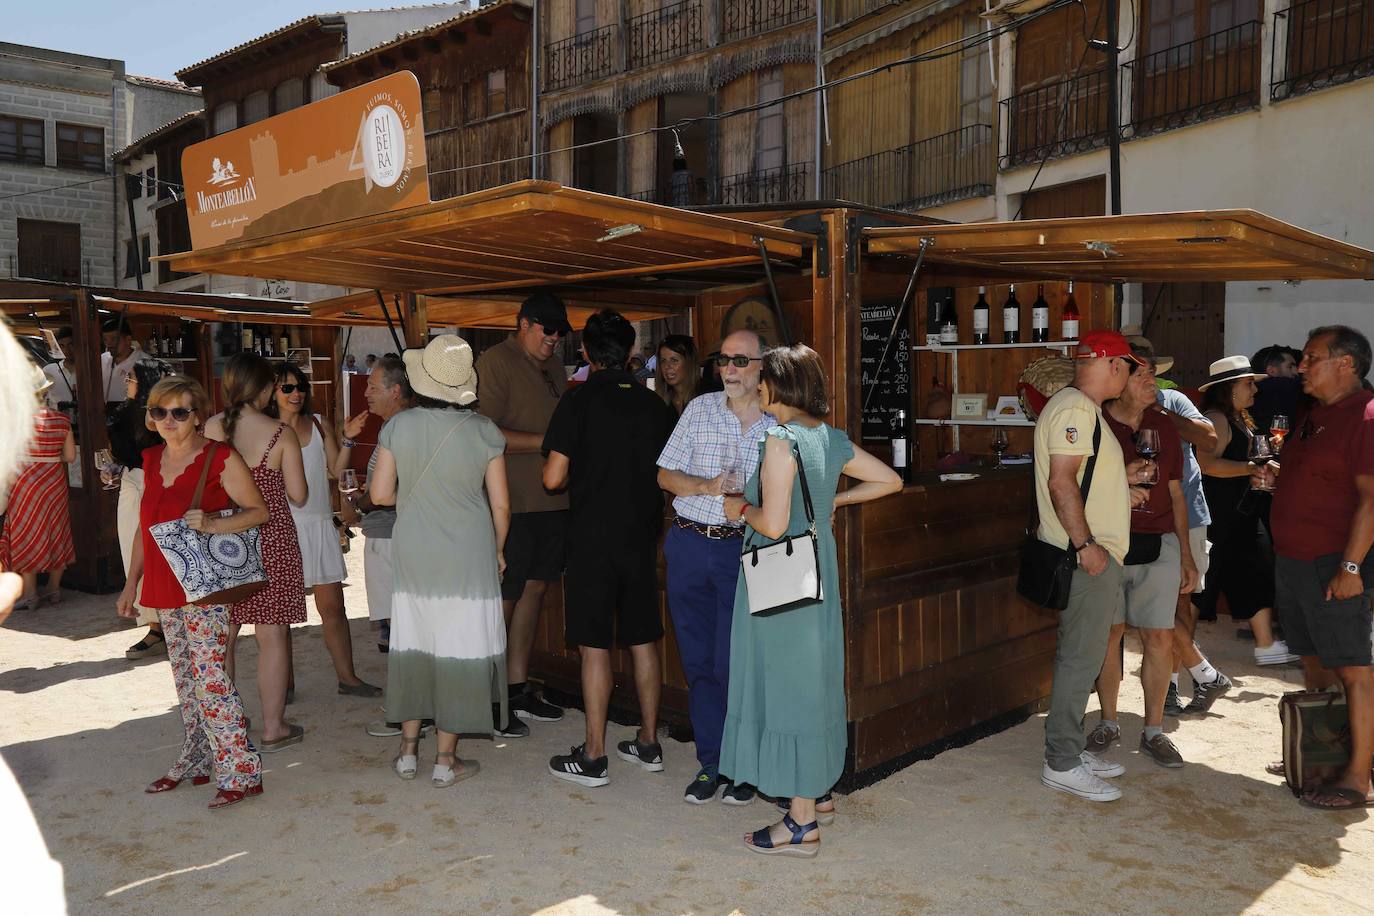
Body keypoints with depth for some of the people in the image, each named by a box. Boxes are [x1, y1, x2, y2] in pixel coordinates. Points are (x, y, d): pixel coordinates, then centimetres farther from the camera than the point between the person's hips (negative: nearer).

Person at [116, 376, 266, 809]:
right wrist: (130, 584, 16)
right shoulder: (152, 459, 11)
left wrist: (212, 524, -23)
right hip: (165, 588, 7)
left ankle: (241, 771, -2)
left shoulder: (220, 458, -10)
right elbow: (145, 526, 17)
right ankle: (196, 761, 28)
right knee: (185, 677, 15)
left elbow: (258, 510, -7)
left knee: (208, 676, -9)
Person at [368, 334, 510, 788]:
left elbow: (380, 493, -4)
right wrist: (498, 551, 10)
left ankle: (408, 750, 23)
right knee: (459, 650, 5)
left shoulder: (399, 426, -5)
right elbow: (500, 504, -5)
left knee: (413, 645, 15)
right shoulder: (483, 431, -8)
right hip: (468, 556, -2)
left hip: (414, 554, 2)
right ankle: (446, 759, 12)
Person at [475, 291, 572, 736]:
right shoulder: (496, 363, -9)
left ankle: (518, 688, 24)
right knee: (503, 599, -2)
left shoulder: (553, 366, 17)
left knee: (534, 589, 13)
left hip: (552, 499, 8)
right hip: (513, 502, -8)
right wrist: (547, 442, -19)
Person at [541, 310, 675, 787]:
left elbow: (554, 477, -13)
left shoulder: (579, 400, -9)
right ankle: (649, 743, 22)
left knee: (594, 646, 1)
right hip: (642, 536, 5)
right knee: (643, 641, 13)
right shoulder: (653, 404, 4)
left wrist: (580, 476, 8)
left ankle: (593, 757, 7)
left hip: (593, 537, -5)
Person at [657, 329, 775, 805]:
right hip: (690, 545, 3)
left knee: (735, 664, -4)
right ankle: (712, 764, 22)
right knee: (699, 662, 8)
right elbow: (665, 475, 7)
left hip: (744, 550, -3)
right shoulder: (699, 409, 7)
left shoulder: (780, 423, 1)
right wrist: (706, 486, -11)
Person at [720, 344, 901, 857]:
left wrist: (741, 508, -5)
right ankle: (818, 793, 33)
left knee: (788, 684, -1)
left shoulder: (781, 439, -18)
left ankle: (801, 824, 8)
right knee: (812, 679, 19)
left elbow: (773, 523, -24)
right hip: (818, 575, 9)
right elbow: (890, 480, 14)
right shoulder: (830, 438, 6)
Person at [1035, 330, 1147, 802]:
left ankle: (1071, 749, 25)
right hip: (1085, 556, -11)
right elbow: (1062, 483, -24)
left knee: (1081, 656, 15)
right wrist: (1086, 545, -24)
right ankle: (1062, 764, 4)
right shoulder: (1075, 408, -16)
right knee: (1080, 658, -5)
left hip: (1095, 555, 11)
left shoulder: (1084, 409, 19)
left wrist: (1122, 475, 21)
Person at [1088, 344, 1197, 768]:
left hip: (1158, 545, 3)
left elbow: (1175, 494, 14)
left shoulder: (1163, 428, 10)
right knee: (1109, 633, 6)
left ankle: (1153, 730, 16)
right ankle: (1108, 722, 22)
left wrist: (1186, 554, 12)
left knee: (1160, 638, 2)